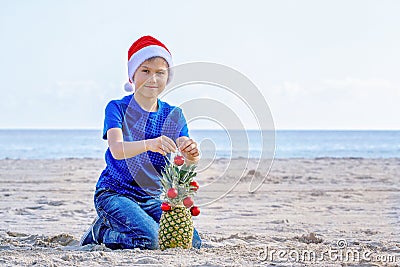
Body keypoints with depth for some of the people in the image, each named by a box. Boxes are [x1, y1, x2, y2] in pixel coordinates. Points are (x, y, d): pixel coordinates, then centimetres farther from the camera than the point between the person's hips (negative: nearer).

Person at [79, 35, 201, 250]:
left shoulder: (174, 115, 6)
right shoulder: (117, 108, -7)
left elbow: (185, 163, -5)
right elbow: (116, 149, -26)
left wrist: (191, 155, -31)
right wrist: (149, 145, -46)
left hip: (153, 199, 6)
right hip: (114, 194, -6)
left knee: (192, 242, -12)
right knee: (148, 240, -30)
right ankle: (100, 231, 3)